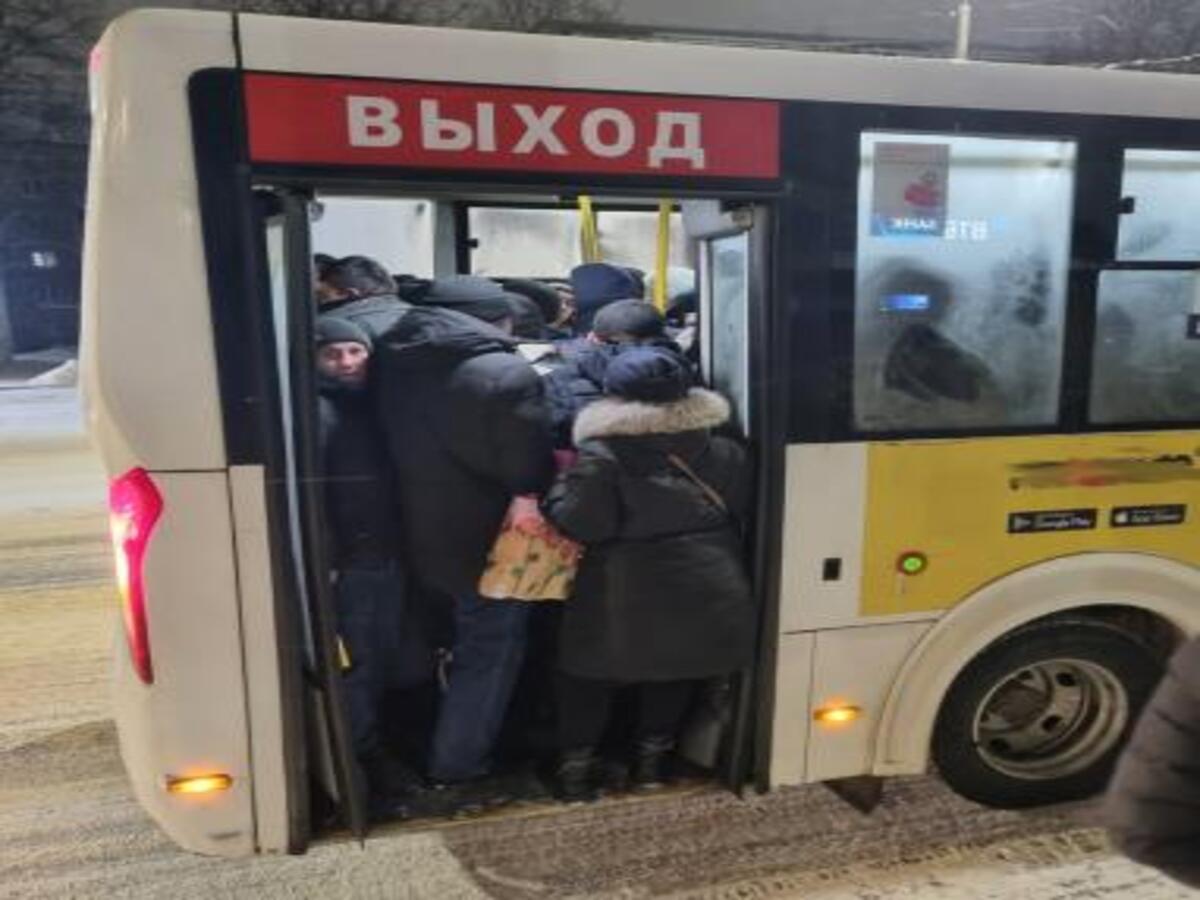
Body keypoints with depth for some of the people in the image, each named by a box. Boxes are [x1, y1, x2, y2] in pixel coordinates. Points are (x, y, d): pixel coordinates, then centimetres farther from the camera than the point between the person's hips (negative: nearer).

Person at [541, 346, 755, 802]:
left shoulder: (600, 456, -14)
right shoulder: (723, 450, 2)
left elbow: (580, 525, -18)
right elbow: (741, 509, 8)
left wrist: (561, 487, -2)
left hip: (626, 600, -3)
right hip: (707, 593, 4)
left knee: (590, 676, 18)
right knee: (674, 674, 25)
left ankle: (576, 766, 25)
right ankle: (652, 758, 36)